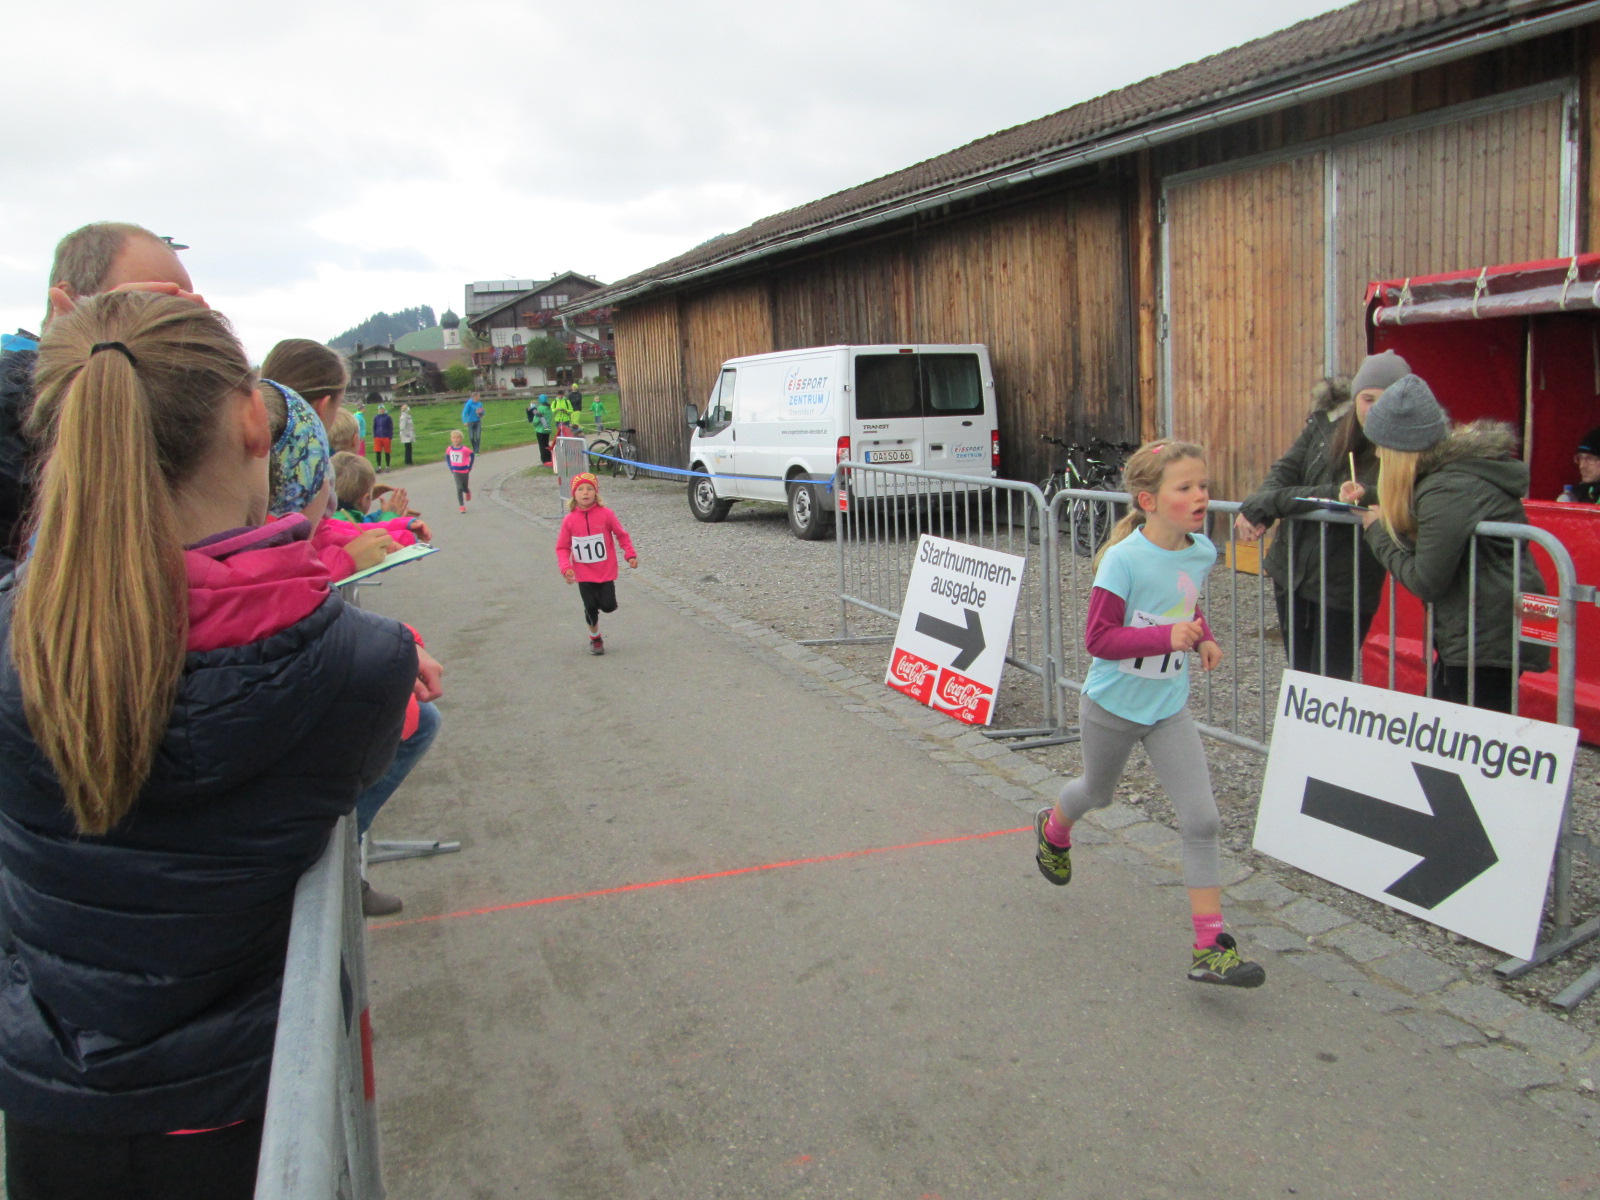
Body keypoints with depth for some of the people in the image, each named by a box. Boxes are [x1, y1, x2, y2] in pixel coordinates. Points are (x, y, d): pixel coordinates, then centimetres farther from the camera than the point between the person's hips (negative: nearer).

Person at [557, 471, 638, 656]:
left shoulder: (606, 514, -11)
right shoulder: (569, 520, -8)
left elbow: (622, 535, 1)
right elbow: (562, 547, -1)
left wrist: (630, 555, -6)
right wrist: (566, 568, -13)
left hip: (606, 571, 0)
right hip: (584, 574, 0)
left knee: (608, 606, -2)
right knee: (591, 607, 3)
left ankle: (602, 600, 36)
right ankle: (595, 637, 28)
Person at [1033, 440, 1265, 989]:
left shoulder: (1202, 552, -4)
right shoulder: (1124, 558, -23)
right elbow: (1097, 636, -25)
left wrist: (1203, 636, -2)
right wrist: (1167, 636, -34)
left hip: (1170, 708, 4)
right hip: (1113, 706, -4)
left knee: (1201, 819, -6)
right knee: (1098, 792, 22)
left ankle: (1210, 947, 1)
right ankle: (1053, 829, 59)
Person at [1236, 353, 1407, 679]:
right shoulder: (1326, 423, 1)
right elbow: (1285, 471, 0)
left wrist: (1270, 504, -23)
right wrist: (1259, 510, -22)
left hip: (1345, 586, -5)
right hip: (1291, 573, 5)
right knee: (1300, 677, 17)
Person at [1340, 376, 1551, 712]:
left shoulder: (1448, 491, -22)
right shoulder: (1460, 467, 10)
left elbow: (1425, 582, -20)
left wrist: (1377, 530, -8)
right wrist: (1369, 502, 9)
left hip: (1486, 643, -11)